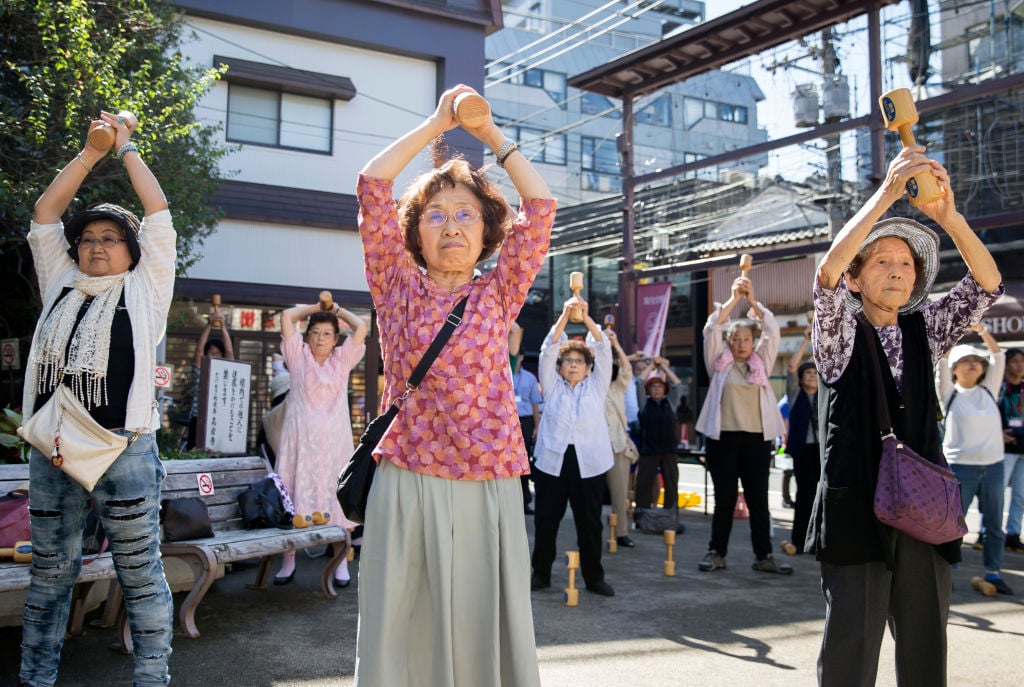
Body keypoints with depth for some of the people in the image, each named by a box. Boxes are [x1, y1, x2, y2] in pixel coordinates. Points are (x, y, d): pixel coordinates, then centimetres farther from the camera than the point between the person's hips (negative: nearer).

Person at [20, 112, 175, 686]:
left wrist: (127, 149, 16)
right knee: (50, 570, 13)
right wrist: (90, 152, 13)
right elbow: (46, 212, 16)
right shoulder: (60, 284, 18)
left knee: (141, 573, 1)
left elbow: (159, 213, 6)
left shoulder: (144, 287, 8)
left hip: (125, 448, -4)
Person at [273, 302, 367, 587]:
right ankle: (288, 561, 8)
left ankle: (342, 563, 3)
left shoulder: (342, 359, 12)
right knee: (294, 495, -2)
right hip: (299, 438, 0)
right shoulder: (298, 356, 10)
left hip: (334, 440, 1)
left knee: (335, 496, -2)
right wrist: (316, 307, 15)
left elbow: (361, 326, 4)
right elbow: (287, 316, 5)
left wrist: (337, 309, 16)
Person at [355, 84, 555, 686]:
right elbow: (373, 184, 2)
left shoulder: (497, 294, 10)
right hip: (406, 482, -1)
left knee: (486, 627, 6)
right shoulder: (399, 286, 8)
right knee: (400, 627, 4)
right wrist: (436, 124, 5)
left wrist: (491, 133, 10)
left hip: (490, 484, 1)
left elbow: (540, 205, 6)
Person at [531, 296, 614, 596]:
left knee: (590, 523, 5)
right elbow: (549, 349, 0)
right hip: (552, 460, 0)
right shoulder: (552, 385, 10)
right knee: (546, 521, 5)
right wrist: (565, 315, -11)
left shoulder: (597, 385, 11)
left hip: (589, 462, 0)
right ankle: (541, 573, 18)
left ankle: (594, 576, 16)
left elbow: (603, 350, 1)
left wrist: (586, 317, -10)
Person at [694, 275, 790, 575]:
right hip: (723, 436, -1)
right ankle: (716, 553, 14)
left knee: (758, 499, 5)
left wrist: (752, 300, -6)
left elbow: (772, 330, 1)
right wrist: (733, 298, -7)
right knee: (724, 498, 5)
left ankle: (763, 555, 12)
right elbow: (712, 328, -3)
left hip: (757, 437, 1)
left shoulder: (761, 363, 11)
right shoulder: (720, 363, 6)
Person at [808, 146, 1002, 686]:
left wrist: (947, 215, -15)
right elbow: (827, 272, -20)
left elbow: (987, 284, 0)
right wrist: (887, 193, -25)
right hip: (856, 513, -4)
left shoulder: (924, 332, 11)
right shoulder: (840, 337, -2)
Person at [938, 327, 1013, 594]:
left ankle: (993, 573, 18)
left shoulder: (989, 390, 9)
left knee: (994, 524, 9)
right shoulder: (950, 393, -1)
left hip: (993, 465, 4)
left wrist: (982, 330, -2)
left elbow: (998, 357, 4)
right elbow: (941, 363, -11)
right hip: (960, 466, -4)